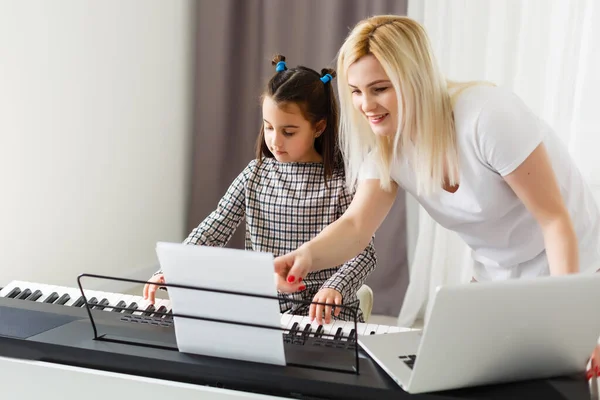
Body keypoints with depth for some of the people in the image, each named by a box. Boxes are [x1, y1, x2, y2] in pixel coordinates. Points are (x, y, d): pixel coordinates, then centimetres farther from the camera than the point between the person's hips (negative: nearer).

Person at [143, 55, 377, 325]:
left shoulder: (340, 181, -6)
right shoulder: (256, 174, 6)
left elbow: (363, 252, -9)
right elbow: (212, 230, 5)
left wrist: (335, 288, -28)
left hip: (325, 313, -4)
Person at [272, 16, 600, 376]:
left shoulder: (486, 117, -29)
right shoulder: (386, 145, -9)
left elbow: (555, 219, -25)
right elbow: (357, 225, -20)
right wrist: (309, 254, -42)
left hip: (571, 272, -5)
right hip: (495, 281, 6)